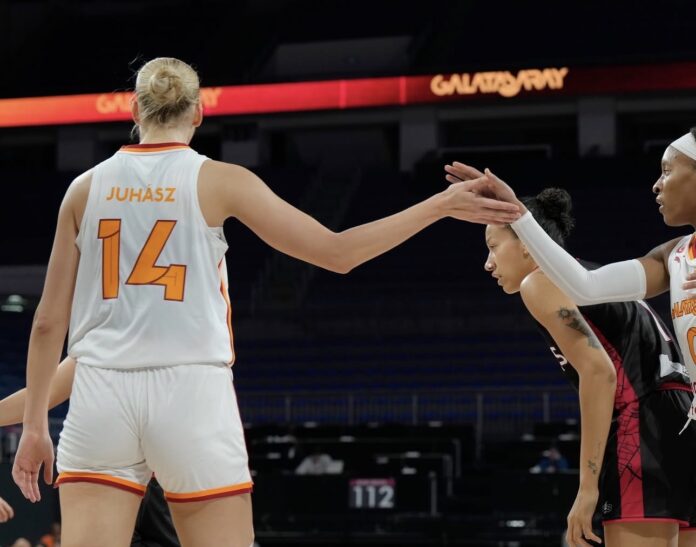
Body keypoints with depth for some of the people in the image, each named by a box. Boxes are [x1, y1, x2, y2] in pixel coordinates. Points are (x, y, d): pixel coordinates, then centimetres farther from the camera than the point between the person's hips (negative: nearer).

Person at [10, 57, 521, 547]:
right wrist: (442, 205, 7)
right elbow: (337, 252, 0)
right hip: (191, 396, -2)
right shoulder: (219, 180, 1)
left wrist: (34, 425, 15)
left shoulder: (87, 187, 8)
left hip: (101, 398, 2)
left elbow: (49, 320, 8)